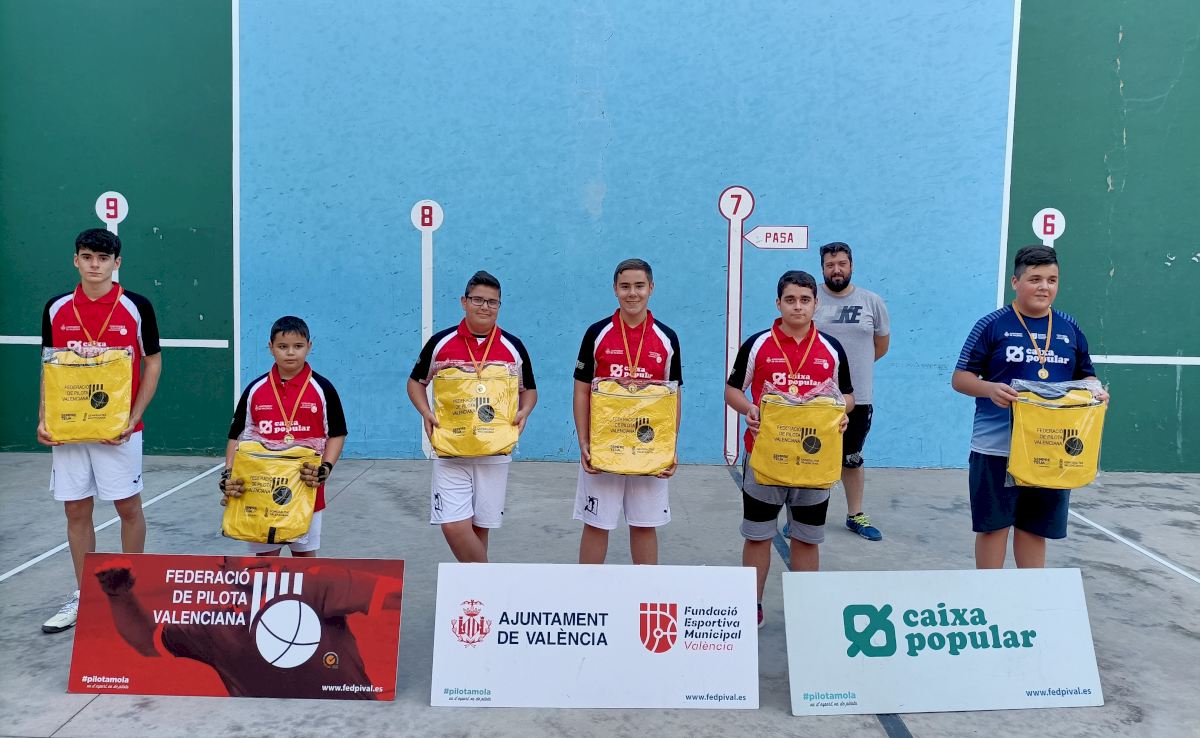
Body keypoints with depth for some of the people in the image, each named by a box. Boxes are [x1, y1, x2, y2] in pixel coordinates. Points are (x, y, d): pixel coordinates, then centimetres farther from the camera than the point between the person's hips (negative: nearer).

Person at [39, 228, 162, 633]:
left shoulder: (137, 307, -6)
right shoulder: (56, 309, 4)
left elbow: (153, 364, -2)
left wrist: (133, 418, -11)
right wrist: (43, 419, 0)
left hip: (118, 429, -3)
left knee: (129, 507, 5)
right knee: (76, 511, 9)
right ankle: (83, 596, 22)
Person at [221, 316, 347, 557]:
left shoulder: (322, 389, -4)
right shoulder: (255, 390, 2)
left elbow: (336, 434, 0)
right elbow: (237, 436, 6)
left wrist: (325, 469, -15)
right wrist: (228, 475, -7)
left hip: (306, 489, -1)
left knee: (304, 552, 11)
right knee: (265, 554, 10)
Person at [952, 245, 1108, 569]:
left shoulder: (1070, 329, 9)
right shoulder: (992, 325, -4)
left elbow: (1086, 377, 17)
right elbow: (960, 378, -4)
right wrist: (990, 388, -23)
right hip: (996, 446, -3)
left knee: (1035, 526, 13)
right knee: (993, 525, 5)